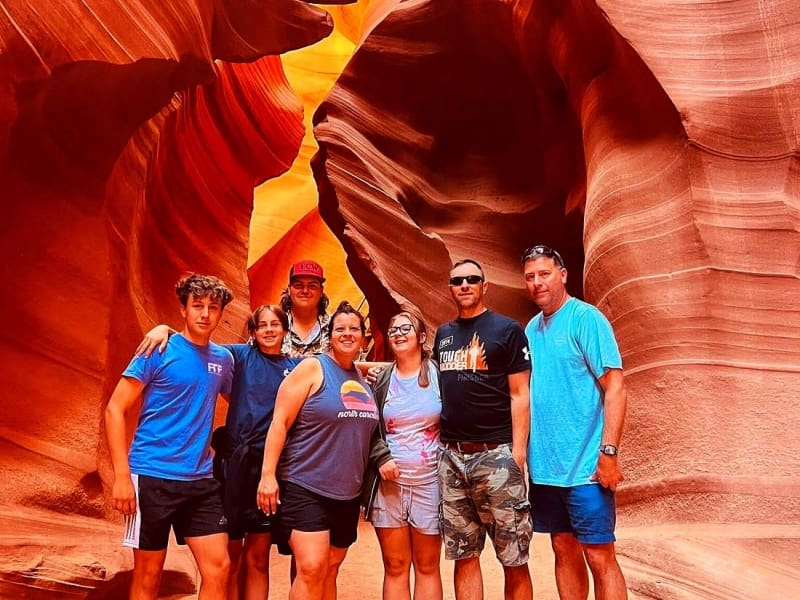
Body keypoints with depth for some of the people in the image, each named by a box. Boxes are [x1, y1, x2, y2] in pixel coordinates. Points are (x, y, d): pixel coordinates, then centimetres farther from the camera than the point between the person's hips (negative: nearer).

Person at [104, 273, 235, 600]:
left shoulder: (223, 358, 6)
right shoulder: (159, 350, -7)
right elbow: (115, 410, -8)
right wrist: (122, 476, -14)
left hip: (202, 480, 4)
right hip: (152, 477, -4)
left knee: (218, 569, 1)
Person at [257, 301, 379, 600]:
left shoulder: (363, 379, 11)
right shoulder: (312, 368, -8)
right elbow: (280, 422, -13)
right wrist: (268, 475, -18)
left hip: (347, 494, 7)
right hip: (305, 488, -7)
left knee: (330, 570, 13)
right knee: (311, 569, -15)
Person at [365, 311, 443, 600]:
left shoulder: (439, 374, 1)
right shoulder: (380, 380, 7)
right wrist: (382, 458, -10)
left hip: (429, 481, -1)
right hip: (389, 481, 2)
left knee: (427, 566, 8)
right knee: (395, 567, 7)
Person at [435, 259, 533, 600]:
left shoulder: (507, 329, -1)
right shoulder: (443, 335, 14)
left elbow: (519, 394, -5)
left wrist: (517, 453, -12)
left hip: (496, 455, -4)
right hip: (452, 457, 5)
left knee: (514, 558, 2)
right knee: (464, 555, 10)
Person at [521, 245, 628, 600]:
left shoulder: (585, 318, -8)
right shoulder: (531, 328, 11)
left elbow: (615, 387, -13)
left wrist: (608, 452, -19)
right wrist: (522, 450, 9)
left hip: (584, 465, -6)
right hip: (544, 465, 6)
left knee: (599, 557, 1)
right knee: (564, 551, 15)